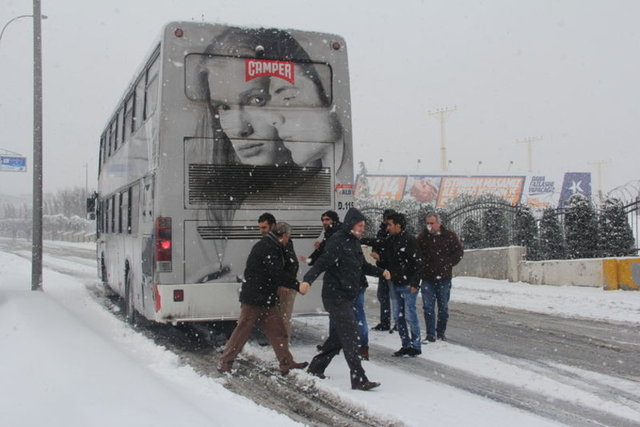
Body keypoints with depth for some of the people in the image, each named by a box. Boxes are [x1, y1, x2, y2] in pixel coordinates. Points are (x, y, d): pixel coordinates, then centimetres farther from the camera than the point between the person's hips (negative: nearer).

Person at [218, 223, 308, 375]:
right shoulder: (268, 247, -17)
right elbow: (278, 274, -23)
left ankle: (287, 364, 9)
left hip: (266, 299, 10)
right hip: (254, 299, -10)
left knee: (278, 331, 7)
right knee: (243, 331, -1)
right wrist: (297, 286, -23)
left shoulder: (269, 246, 16)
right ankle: (225, 362, 9)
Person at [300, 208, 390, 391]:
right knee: (351, 337, -11)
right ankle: (359, 380, -9)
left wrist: (381, 272, 11)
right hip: (336, 297, -10)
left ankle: (316, 367, 32)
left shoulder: (354, 242, 13)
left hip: (347, 297, 10)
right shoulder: (337, 242, -16)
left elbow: (363, 265, 24)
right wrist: (307, 280, -39)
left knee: (338, 336, 17)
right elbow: (322, 263, -24)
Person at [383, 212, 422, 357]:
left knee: (410, 315, -4)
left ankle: (415, 346, 8)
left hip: (408, 285, -8)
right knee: (398, 316, 10)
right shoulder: (390, 241, 10)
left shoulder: (410, 241, -13)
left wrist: (414, 283, -19)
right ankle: (406, 345, 19)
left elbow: (417, 263, -15)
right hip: (394, 284, 8)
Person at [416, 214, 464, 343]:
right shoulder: (422, 237, 4)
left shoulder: (449, 236, -1)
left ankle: (441, 332, 22)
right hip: (427, 279, 1)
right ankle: (430, 335, 2)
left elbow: (459, 252, 5)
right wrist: (422, 266, -1)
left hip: (444, 278, -1)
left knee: (443, 307, 8)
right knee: (428, 307, -3)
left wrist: (448, 265, -2)